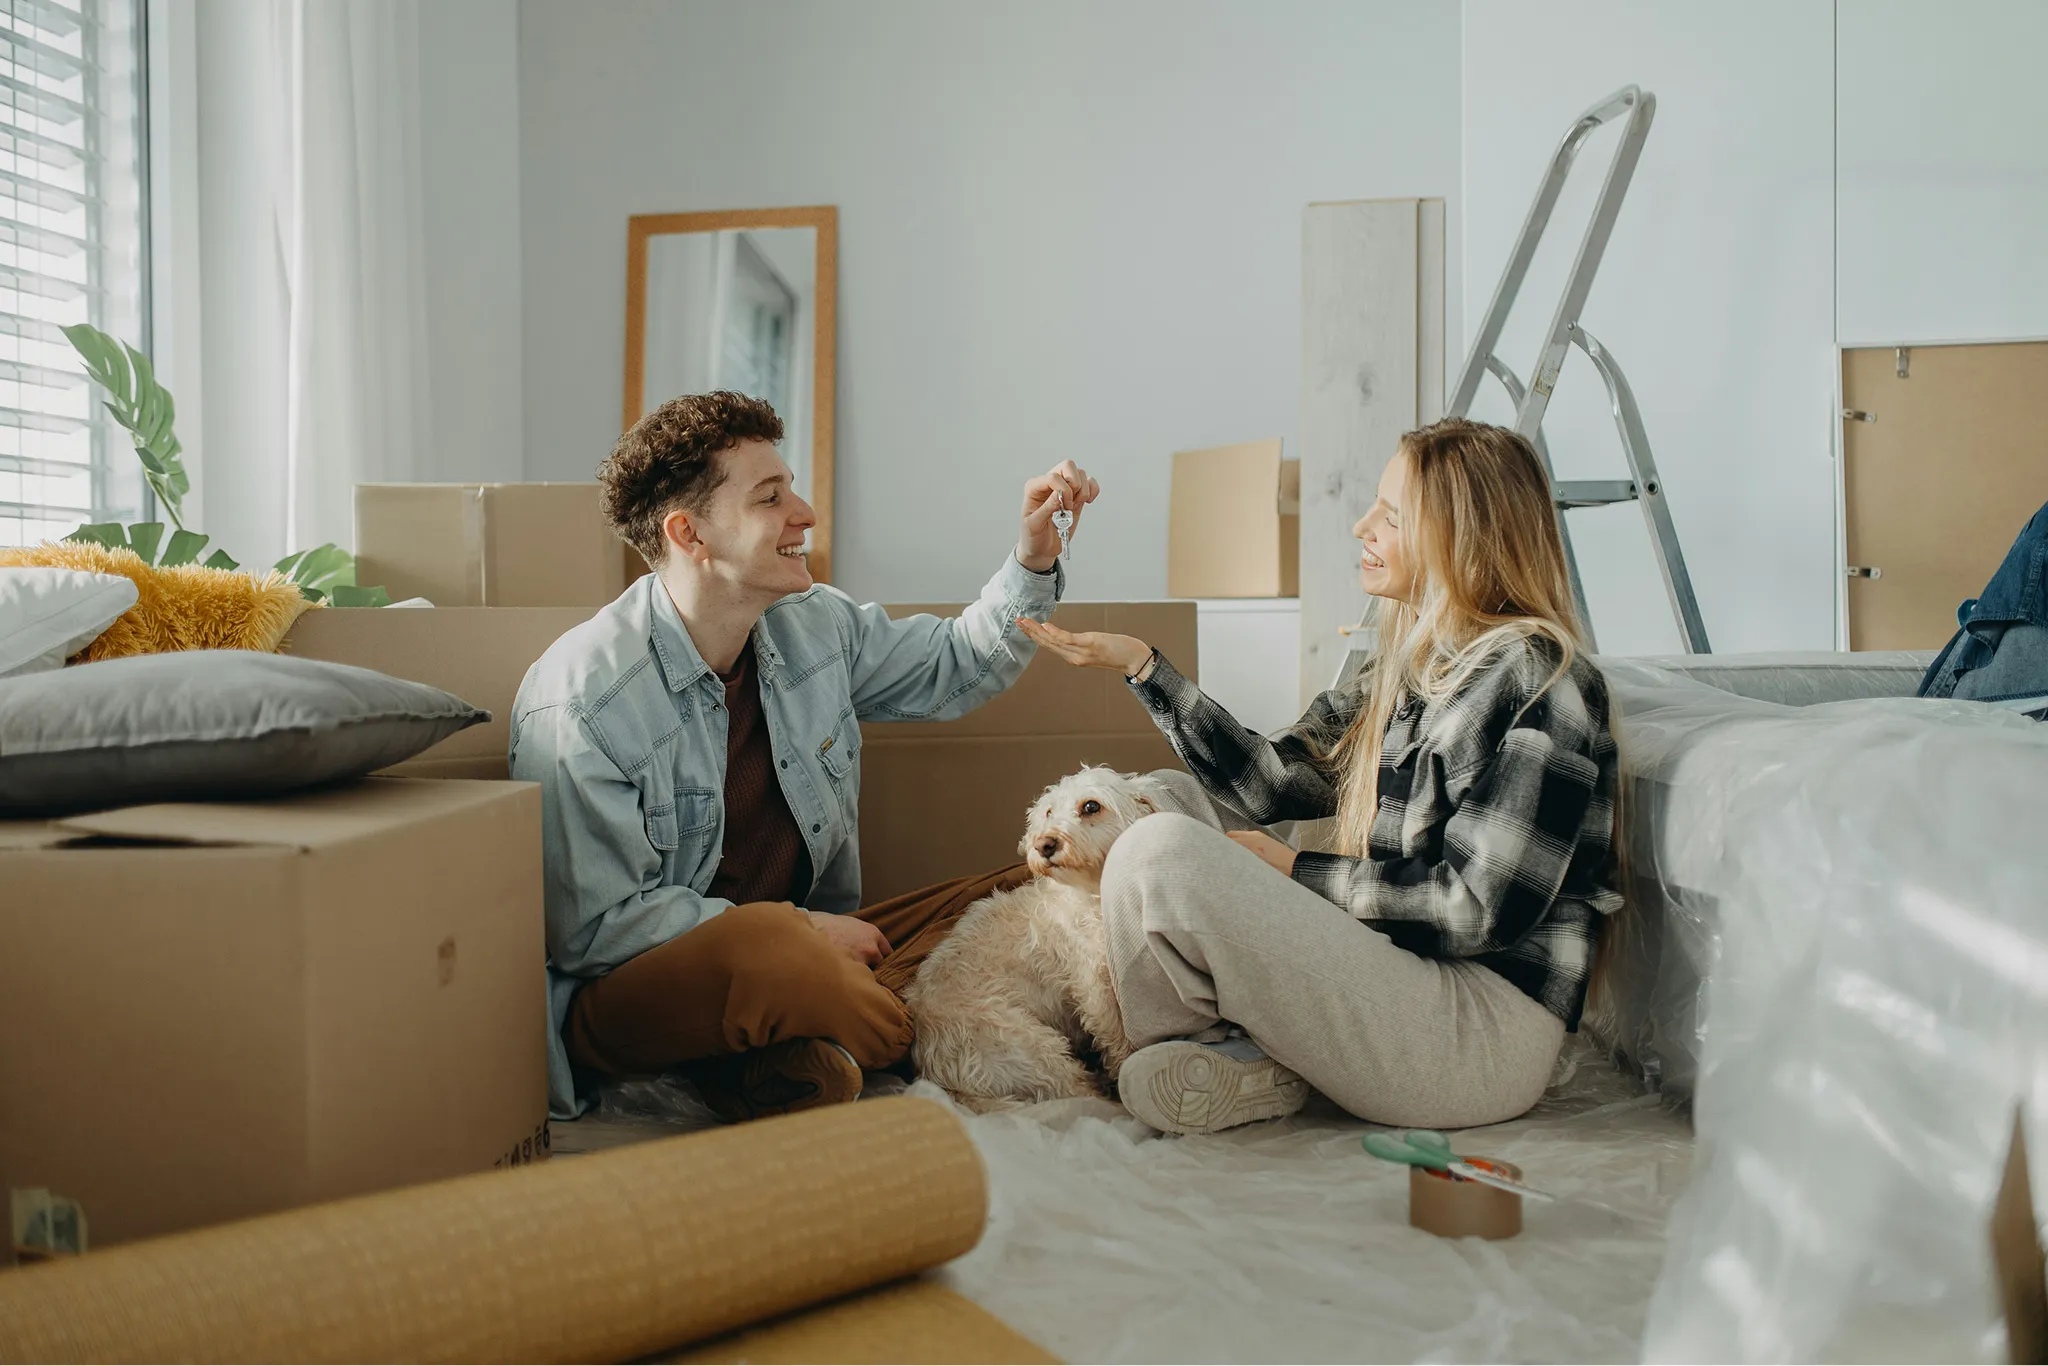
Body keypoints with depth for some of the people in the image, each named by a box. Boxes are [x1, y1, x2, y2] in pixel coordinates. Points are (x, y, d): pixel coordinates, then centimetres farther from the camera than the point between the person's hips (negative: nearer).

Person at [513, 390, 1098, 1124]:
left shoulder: (816, 625, 3)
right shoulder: (580, 703, -18)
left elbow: (958, 666, 18)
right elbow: (595, 930, -18)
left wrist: (1035, 558, 2)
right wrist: (796, 927, -17)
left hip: (808, 942, 8)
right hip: (631, 993, -8)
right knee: (767, 947, -42)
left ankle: (788, 1057, -10)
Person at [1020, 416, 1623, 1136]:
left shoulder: (1536, 675, -14)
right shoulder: (1413, 663, 13)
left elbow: (1482, 908, -19)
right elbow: (1273, 780, 10)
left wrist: (1296, 872, -12)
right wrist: (1143, 664, 7)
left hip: (1485, 1035, -9)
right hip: (1394, 972, 9)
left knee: (1160, 854, -21)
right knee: (1170, 796, 11)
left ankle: (1243, 1063, 5)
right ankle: (1251, 1041, -4)